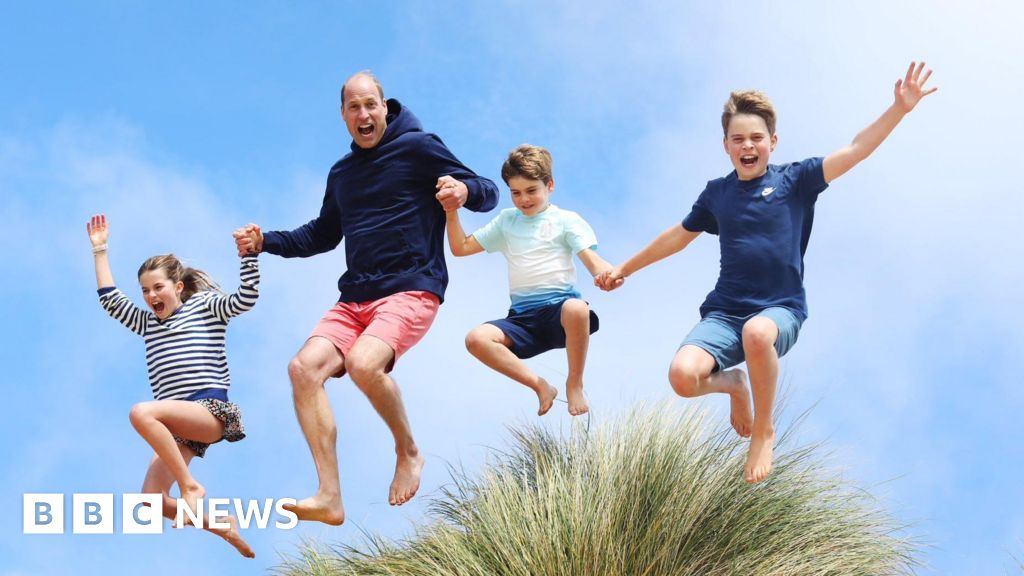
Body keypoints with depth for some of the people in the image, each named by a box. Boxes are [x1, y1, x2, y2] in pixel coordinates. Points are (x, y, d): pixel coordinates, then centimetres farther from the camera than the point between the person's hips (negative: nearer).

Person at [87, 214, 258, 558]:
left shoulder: (205, 306, 10)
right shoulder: (147, 323, 26)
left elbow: (246, 299, -4)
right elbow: (111, 300, 20)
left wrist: (248, 255, -15)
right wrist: (99, 250, 20)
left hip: (211, 411, -7)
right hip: (178, 424, 7)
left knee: (142, 413, -33)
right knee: (150, 502, -11)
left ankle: (190, 487, -24)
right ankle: (221, 523, 4)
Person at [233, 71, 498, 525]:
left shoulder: (417, 147, 0)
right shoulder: (342, 173, 20)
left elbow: (488, 192, -2)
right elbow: (322, 235, 33)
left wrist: (464, 190, -26)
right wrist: (264, 242, 18)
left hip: (411, 289, -6)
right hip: (354, 298, 6)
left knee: (364, 363, -33)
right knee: (305, 367, -18)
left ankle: (408, 452, -5)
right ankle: (329, 499, -20)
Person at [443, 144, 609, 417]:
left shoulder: (565, 220, 9)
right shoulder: (506, 221, 22)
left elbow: (591, 259, -5)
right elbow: (461, 248, 23)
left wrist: (609, 274, -29)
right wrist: (452, 212, 8)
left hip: (559, 306, -4)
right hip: (522, 316, 4)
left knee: (576, 309, -41)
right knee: (477, 338, -25)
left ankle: (574, 384, -16)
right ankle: (540, 387, -14)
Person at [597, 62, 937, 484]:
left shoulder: (794, 181, 2)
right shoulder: (717, 193, 11)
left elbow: (855, 150, -8)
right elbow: (678, 236, 27)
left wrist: (899, 109, -21)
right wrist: (625, 268, 35)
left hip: (781, 309, -3)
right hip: (724, 311, 3)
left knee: (757, 332, -42)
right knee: (683, 377, -27)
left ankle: (764, 431, -13)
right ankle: (732, 385, 14)